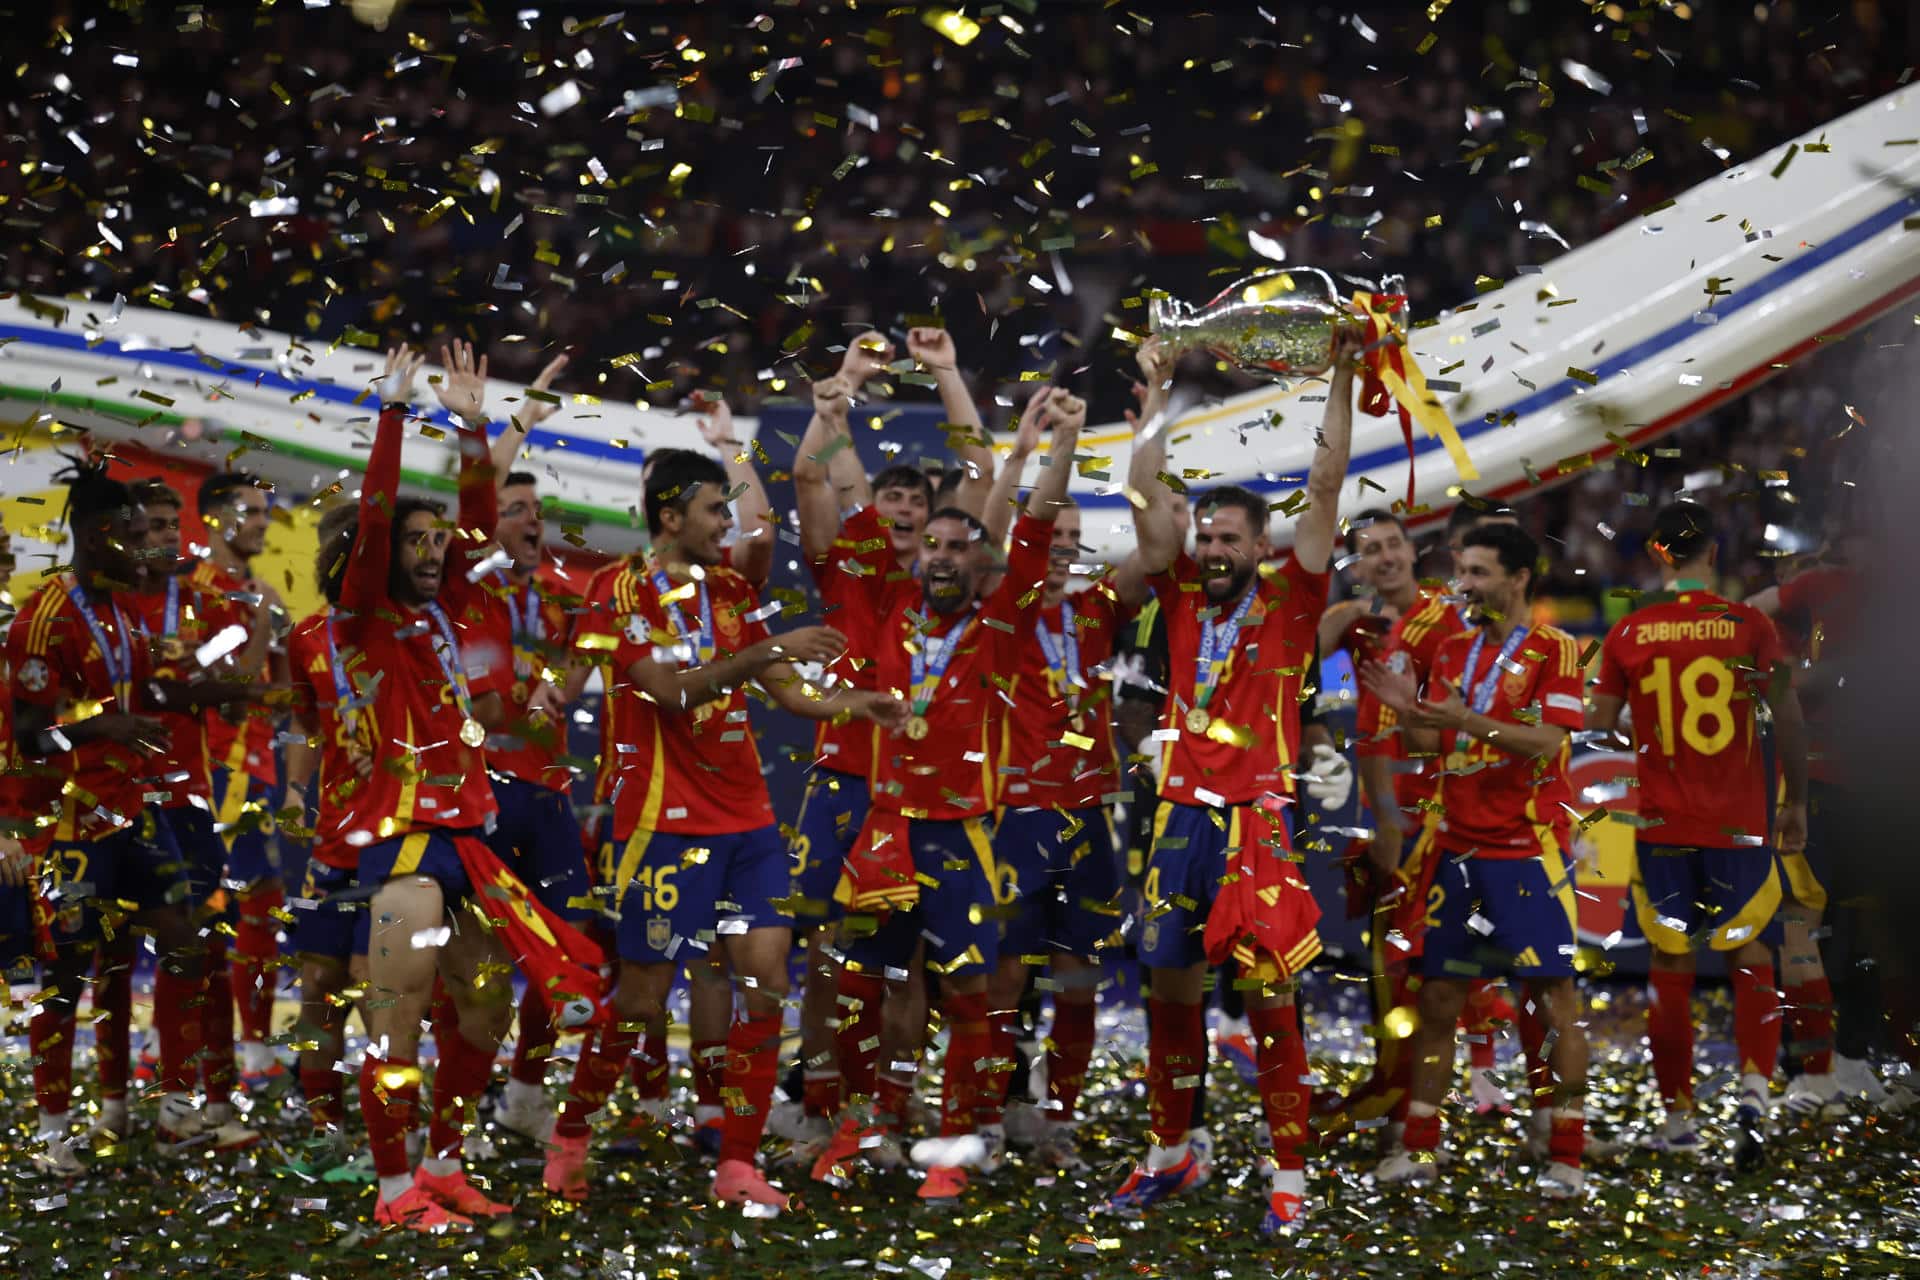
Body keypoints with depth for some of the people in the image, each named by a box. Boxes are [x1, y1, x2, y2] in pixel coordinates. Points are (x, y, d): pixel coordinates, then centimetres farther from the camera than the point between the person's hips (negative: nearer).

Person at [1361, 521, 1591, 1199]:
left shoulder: (1553, 649, -5)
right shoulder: (1453, 651, 12)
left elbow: (1547, 740, -16)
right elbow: (1426, 745, 12)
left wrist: (1466, 720, -25)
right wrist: (1407, 709, -8)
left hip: (1529, 850, -6)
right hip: (1459, 849, 6)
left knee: (1556, 997, -5)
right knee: (1438, 996, 6)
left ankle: (1566, 1159, 0)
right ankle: (1419, 1148, 13)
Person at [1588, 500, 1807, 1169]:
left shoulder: (1627, 633, -1)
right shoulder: (1749, 625, -4)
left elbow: (1597, 729, 3)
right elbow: (1789, 720, -5)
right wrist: (1796, 802, 7)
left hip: (1661, 824, 1)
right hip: (1739, 825, -1)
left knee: (1670, 969, 8)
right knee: (1752, 961, 8)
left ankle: (1678, 1115, 12)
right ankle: (1753, 1090, -12)